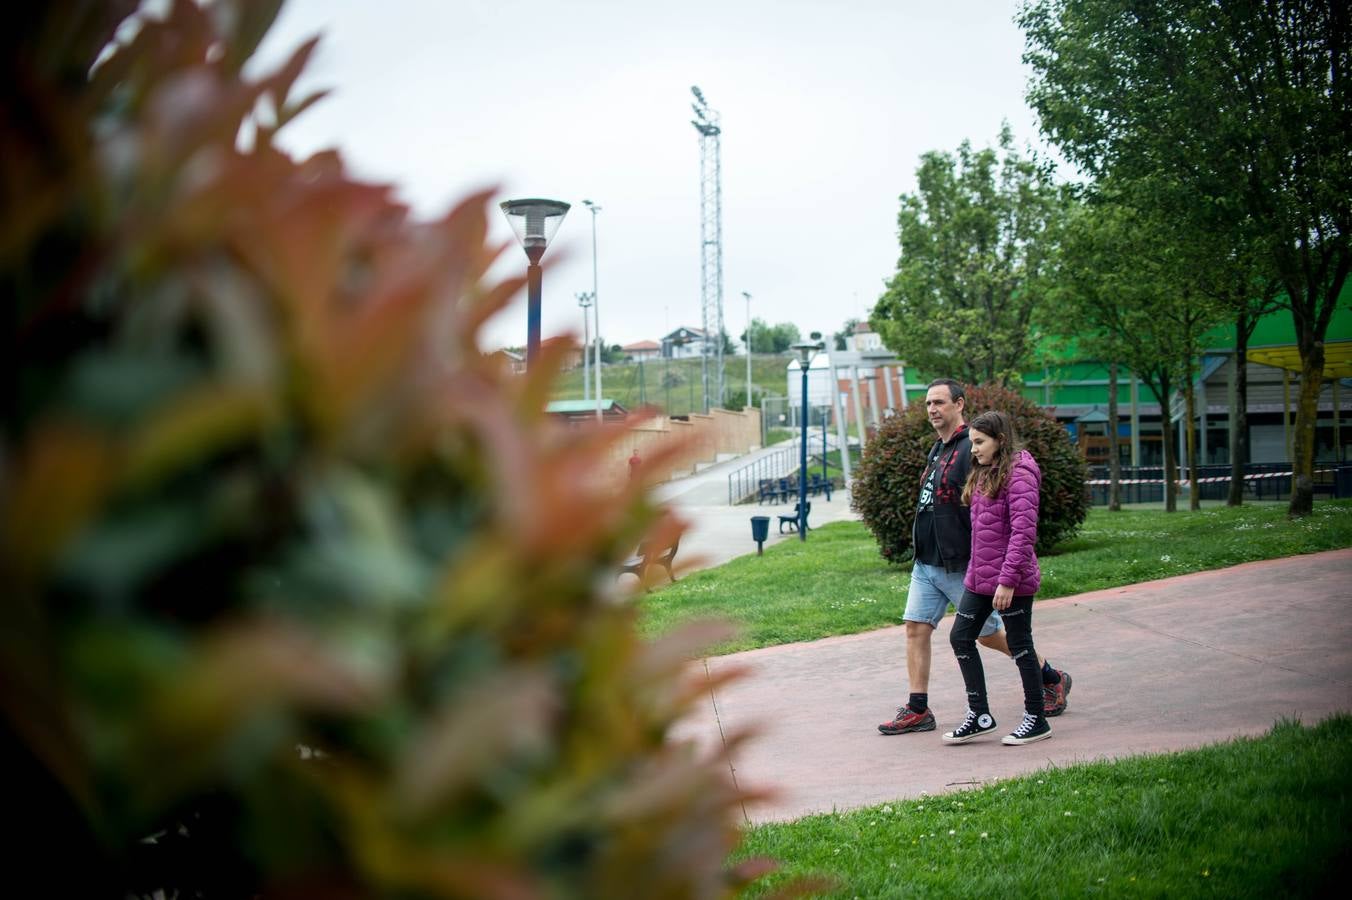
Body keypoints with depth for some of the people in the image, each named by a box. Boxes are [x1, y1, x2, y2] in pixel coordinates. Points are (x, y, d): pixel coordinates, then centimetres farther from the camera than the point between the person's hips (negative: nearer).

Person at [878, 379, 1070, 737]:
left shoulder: (970, 450, -16)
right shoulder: (937, 450, 13)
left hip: (961, 566, -8)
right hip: (926, 563, 8)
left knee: (989, 634, 4)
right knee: (916, 628, 1)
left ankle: (1052, 680, 23)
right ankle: (917, 710, 5)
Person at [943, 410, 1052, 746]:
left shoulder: (1019, 474, -14)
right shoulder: (983, 474, 14)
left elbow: (1023, 531, -21)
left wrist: (1008, 580, -24)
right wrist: (975, 572, 15)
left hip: (1011, 581, -9)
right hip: (979, 578, 9)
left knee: (1019, 645, 2)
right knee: (961, 637, 8)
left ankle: (1036, 720, 15)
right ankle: (979, 715, 17)